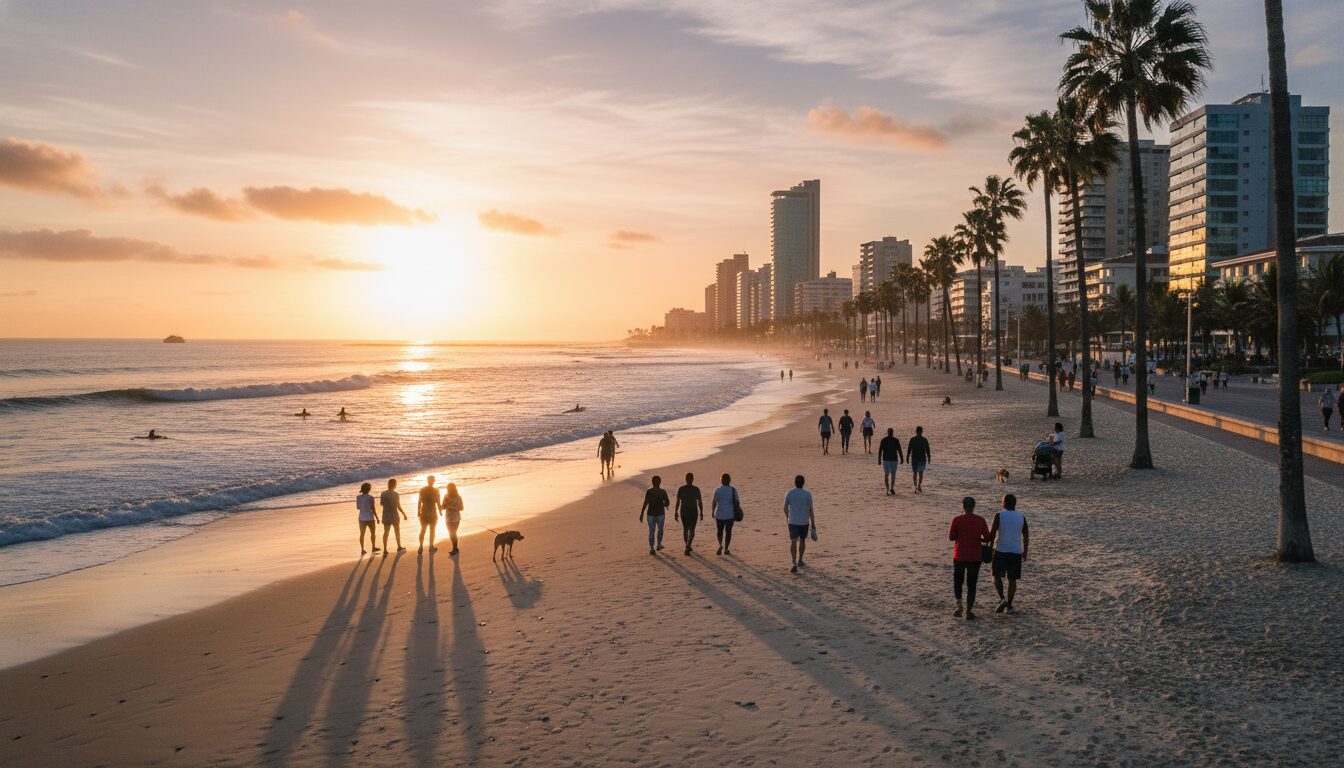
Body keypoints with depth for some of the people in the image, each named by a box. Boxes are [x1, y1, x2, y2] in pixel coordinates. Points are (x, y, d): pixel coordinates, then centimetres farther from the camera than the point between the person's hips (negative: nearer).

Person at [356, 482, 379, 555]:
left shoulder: (358, 497, -3)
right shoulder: (370, 497, -15)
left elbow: (358, 507, 6)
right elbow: (373, 509, -12)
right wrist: (377, 518, -1)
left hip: (362, 518, 4)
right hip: (370, 518, -3)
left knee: (362, 534, 10)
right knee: (373, 533, 16)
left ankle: (362, 550, 9)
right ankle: (374, 547, 27)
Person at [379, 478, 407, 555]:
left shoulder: (383, 493, -4)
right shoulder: (396, 494, -16)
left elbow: (381, 503, 12)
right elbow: (399, 507, -13)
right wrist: (404, 514, -1)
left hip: (386, 516, 3)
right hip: (394, 515, -3)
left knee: (386, 532, 7)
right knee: (397, 531, 16)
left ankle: (385, 550, 0)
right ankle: (399, 547, 32)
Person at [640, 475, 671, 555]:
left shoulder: (649, 492, -8)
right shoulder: (663, 492, -8)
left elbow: (645, 503, -12)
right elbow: (667, 503, -4)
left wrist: (642, 514, -8)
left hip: (651, 514, 0)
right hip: (660, 514, 0)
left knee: (651, 531, 7)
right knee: (660, 530, 22)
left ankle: (651, 549, 1)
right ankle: (659, 545, 34)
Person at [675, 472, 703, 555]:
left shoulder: (681, 489, -7)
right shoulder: (696, 489, -10)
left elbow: (678, 502, -7)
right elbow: (700, 502, -7)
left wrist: (676, 513, 0)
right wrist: (701, 512, 5)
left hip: (683, 512, 2)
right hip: (693, 512, -2)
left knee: (685, 529, 20)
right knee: (692, 530, 4)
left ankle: (688, 546, 32)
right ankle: (687, 547, -16)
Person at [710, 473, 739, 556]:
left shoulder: (717, 490, -7)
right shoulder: (733, 490, -7)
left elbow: (714, 502, -4)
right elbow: (737, 502, -5)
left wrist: (713, 512, 8)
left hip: (720, 514, 0)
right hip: (730, 514, 0)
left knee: (719, 531, 14)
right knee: (728, 531, 12)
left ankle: (720, 545, -10)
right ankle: (726, 549, 12)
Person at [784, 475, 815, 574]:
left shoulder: (789, 494, -7)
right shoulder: (807, 495, -10)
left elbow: (785, 508, 4)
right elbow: (811, 511, -8)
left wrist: (787, 517, 24)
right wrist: (813, 525, -1)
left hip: (793, 522, -1)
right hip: (804, 522, 1)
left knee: (793, 542, -5)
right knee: (802, 540, 20)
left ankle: (794, 564, -21)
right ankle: (799, 561, 32)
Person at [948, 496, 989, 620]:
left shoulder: (957, 520, -9)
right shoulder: (980, 520, -4)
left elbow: (951, 537, -5)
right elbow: (987, 538, -2)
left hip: (959, 556, -1)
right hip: (975, 557, 1)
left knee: (957, 582, 17)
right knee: (971, 585, 9)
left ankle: (959, 607, 6)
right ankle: (969, 612, 5)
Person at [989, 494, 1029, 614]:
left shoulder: (999, 515, -6)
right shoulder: (1022, 517, 5)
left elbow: (992, 534, -9)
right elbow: (1025, 537, 8)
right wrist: (1025, 552, 17)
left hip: (1001, 551, -3)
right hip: (1016, 552, 3)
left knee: (997, 575, 8)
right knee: (1012, 579, 9)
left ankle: (1002, 598, -12)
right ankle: (1009, 606, 12)